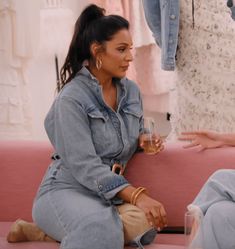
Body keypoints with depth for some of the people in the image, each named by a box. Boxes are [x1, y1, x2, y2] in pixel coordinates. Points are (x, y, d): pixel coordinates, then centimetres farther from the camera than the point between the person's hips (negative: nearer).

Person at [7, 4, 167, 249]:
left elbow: (135, 136, 26)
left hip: (109, 191, 8)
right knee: (100, 228, -41)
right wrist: (136, 196, -32)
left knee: (144, 223, -28)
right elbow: (84, 166, -22)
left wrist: (144, 140, 0)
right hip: (65, 190, -8)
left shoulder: (131, 91, 8)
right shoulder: (72, 98, -13)